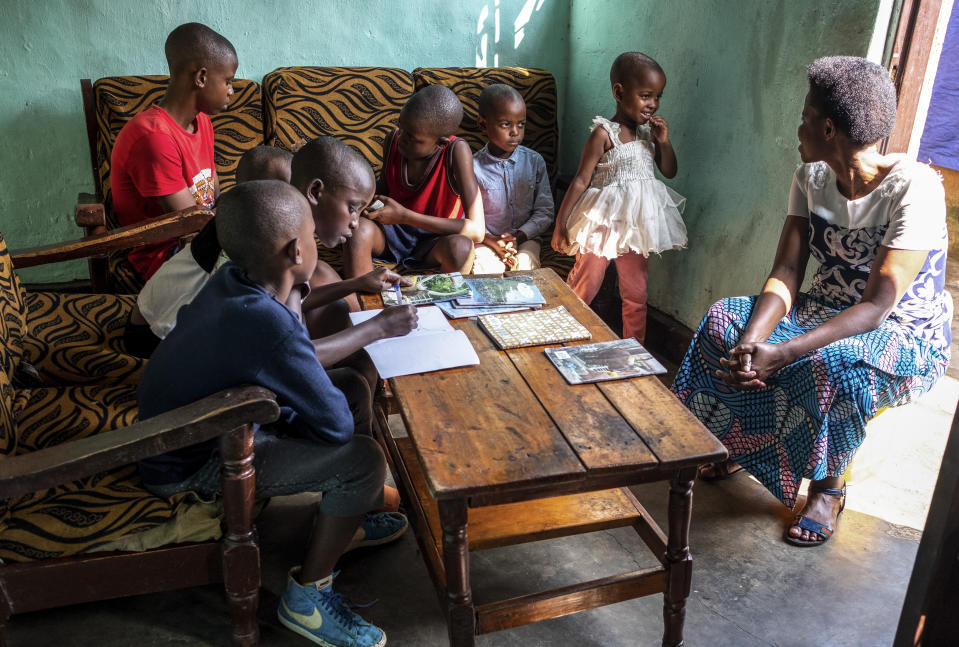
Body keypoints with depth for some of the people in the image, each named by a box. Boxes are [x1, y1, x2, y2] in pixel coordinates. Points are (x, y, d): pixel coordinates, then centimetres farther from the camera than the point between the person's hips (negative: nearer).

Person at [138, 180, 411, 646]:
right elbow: (337, 427, -26)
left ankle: (350, 517, 30)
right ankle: (306, 598, 4)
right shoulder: (269, 324, -35)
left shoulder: (233, 280, -9)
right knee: (363, 459, -17)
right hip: (187, 467, -9)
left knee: (354, 386, 12)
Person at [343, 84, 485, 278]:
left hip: (434, 238, -3)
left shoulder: (456, 151, -23)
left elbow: (476, 231, -30)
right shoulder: (393, 140, -9)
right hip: (392, 233, 3)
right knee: (359, 229, -30)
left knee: (460, 246, -37)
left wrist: (405, 216, -28)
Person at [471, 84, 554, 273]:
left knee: (524, 265, -27)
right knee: (487, 269, -30)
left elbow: (545, 211, 2)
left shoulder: (534, 161, 1)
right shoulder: (473, 167, -7)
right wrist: (491, 240, -20)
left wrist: (519, 236, -13)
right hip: (486, 239, -2)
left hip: (524, 238, 2)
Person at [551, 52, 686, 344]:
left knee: (636, 293, 14)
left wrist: (664, 141, -5)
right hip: (604, 222, -6)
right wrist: (560, 225, -15)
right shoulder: (604, 134, -14)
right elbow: (581, 181, -14)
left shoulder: (649, 131, 5)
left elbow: (669, 171, 13)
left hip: (636, 223, 6)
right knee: (584, 287, 3)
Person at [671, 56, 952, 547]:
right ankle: (732, 442, 3)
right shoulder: (812, 178, -3)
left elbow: (876, 307, -29)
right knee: (724, 321, -17)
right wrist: (750, 341, -29)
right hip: (825, 309, 6)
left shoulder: (915, 189, -24)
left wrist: (782, 354, -40)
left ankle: (828, 485, -9)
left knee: (829, 364, -38)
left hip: (904, 336, -6)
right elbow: (786, 274, -10)